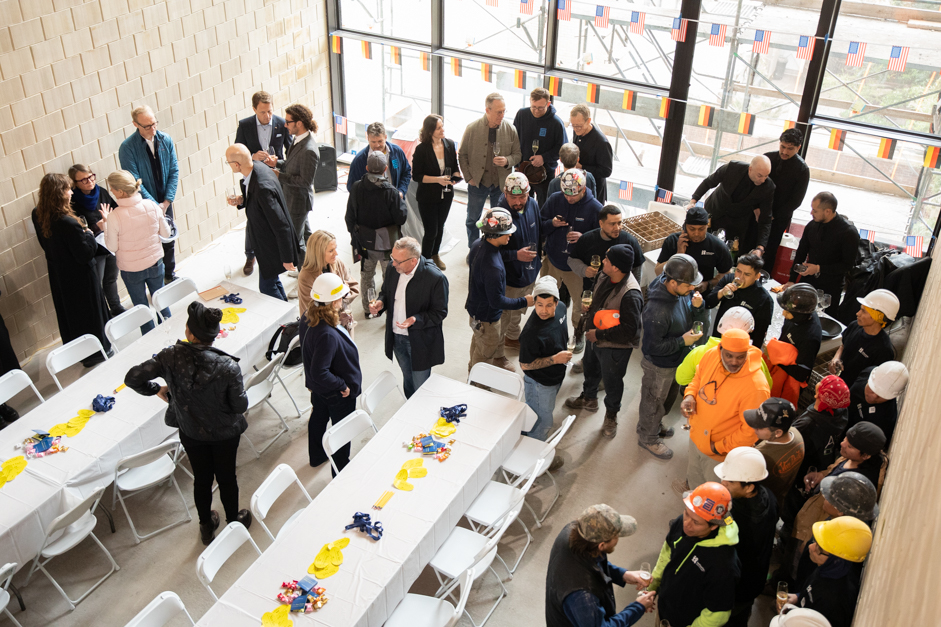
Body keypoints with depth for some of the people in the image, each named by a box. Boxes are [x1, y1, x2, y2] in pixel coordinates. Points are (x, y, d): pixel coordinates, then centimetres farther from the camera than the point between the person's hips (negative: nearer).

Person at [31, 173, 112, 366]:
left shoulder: (38, 216, -7)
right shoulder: (67, 222, -33)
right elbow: (85, 254, -28)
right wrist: (89, 235, -12)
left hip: (58, 276, 8)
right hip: (79, 277, -8)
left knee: (68, 312, 22)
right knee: (91, 312, 13)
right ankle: (97, 352, 30)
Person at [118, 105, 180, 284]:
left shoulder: (165, 140, -5)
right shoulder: (127, 147, -17)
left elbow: (174, 171, -2)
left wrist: (166, 201, -10)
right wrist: (155, 205, -19)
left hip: (165, 202, 4)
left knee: (169, 239, 17)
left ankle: (170, 275, 37)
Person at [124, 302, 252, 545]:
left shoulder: (171, 357, -27)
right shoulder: (228, 367, -32)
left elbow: (132, 378, -21)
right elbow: (240, 406, -22)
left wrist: (157, 389, -2)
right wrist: (241, 392, 1)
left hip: (191, 433, 2)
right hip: (225, 432, -2)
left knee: (202, 479, 25)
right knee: (226, 477, 23)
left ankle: (206, 527, 48)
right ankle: (234, 522, 47)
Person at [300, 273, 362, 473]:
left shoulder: (307, 319, -14)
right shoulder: (328, 335, -41)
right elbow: (320, 373, -37)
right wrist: (343, 386, -24)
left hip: (318, 389, 8)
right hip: (337, 395, -8)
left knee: (318, 418, 30)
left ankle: (316, 455, 55)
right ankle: (341, 471, 36)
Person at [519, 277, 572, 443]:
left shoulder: (561, 308, -14)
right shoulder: (531, 333, -38)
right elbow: (525, 365, -28)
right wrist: (555, 359, -30)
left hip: (556, 376, 8)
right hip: (539, 384, -8)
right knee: (543, 423, 11)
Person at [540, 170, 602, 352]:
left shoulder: (595, 208, -17)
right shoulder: (555, 199, -9)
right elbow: (540, 226, -1)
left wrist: (583, 238, -29)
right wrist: (551, 223, -22)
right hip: (552, 261, 3)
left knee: (580, 303, 17)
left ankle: (579, 332, 43)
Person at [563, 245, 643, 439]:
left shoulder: (630, 295, -37)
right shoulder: (604, 276, -11)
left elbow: (629, 330, -33)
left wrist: (599, 335, -27)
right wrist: (588, 305, -4)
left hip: (615, 347, -8)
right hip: (595, 338, 8)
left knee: (612, 380, 16)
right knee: (591, 369, 31)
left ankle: (611, 415, 43)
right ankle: (588, 398, 60)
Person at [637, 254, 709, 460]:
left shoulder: (684, 292, -16)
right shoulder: (656, 310, -39)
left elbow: (702, 320, -2)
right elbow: (652, 347, -30)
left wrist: (698, 307, -24)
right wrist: (682, 341, -27)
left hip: (678, 359, 8)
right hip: (660, 366, -8)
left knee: (670, 396, 30)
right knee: (654, 401, 18)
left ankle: (654, 425, 57)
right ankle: (648, 437, 43)